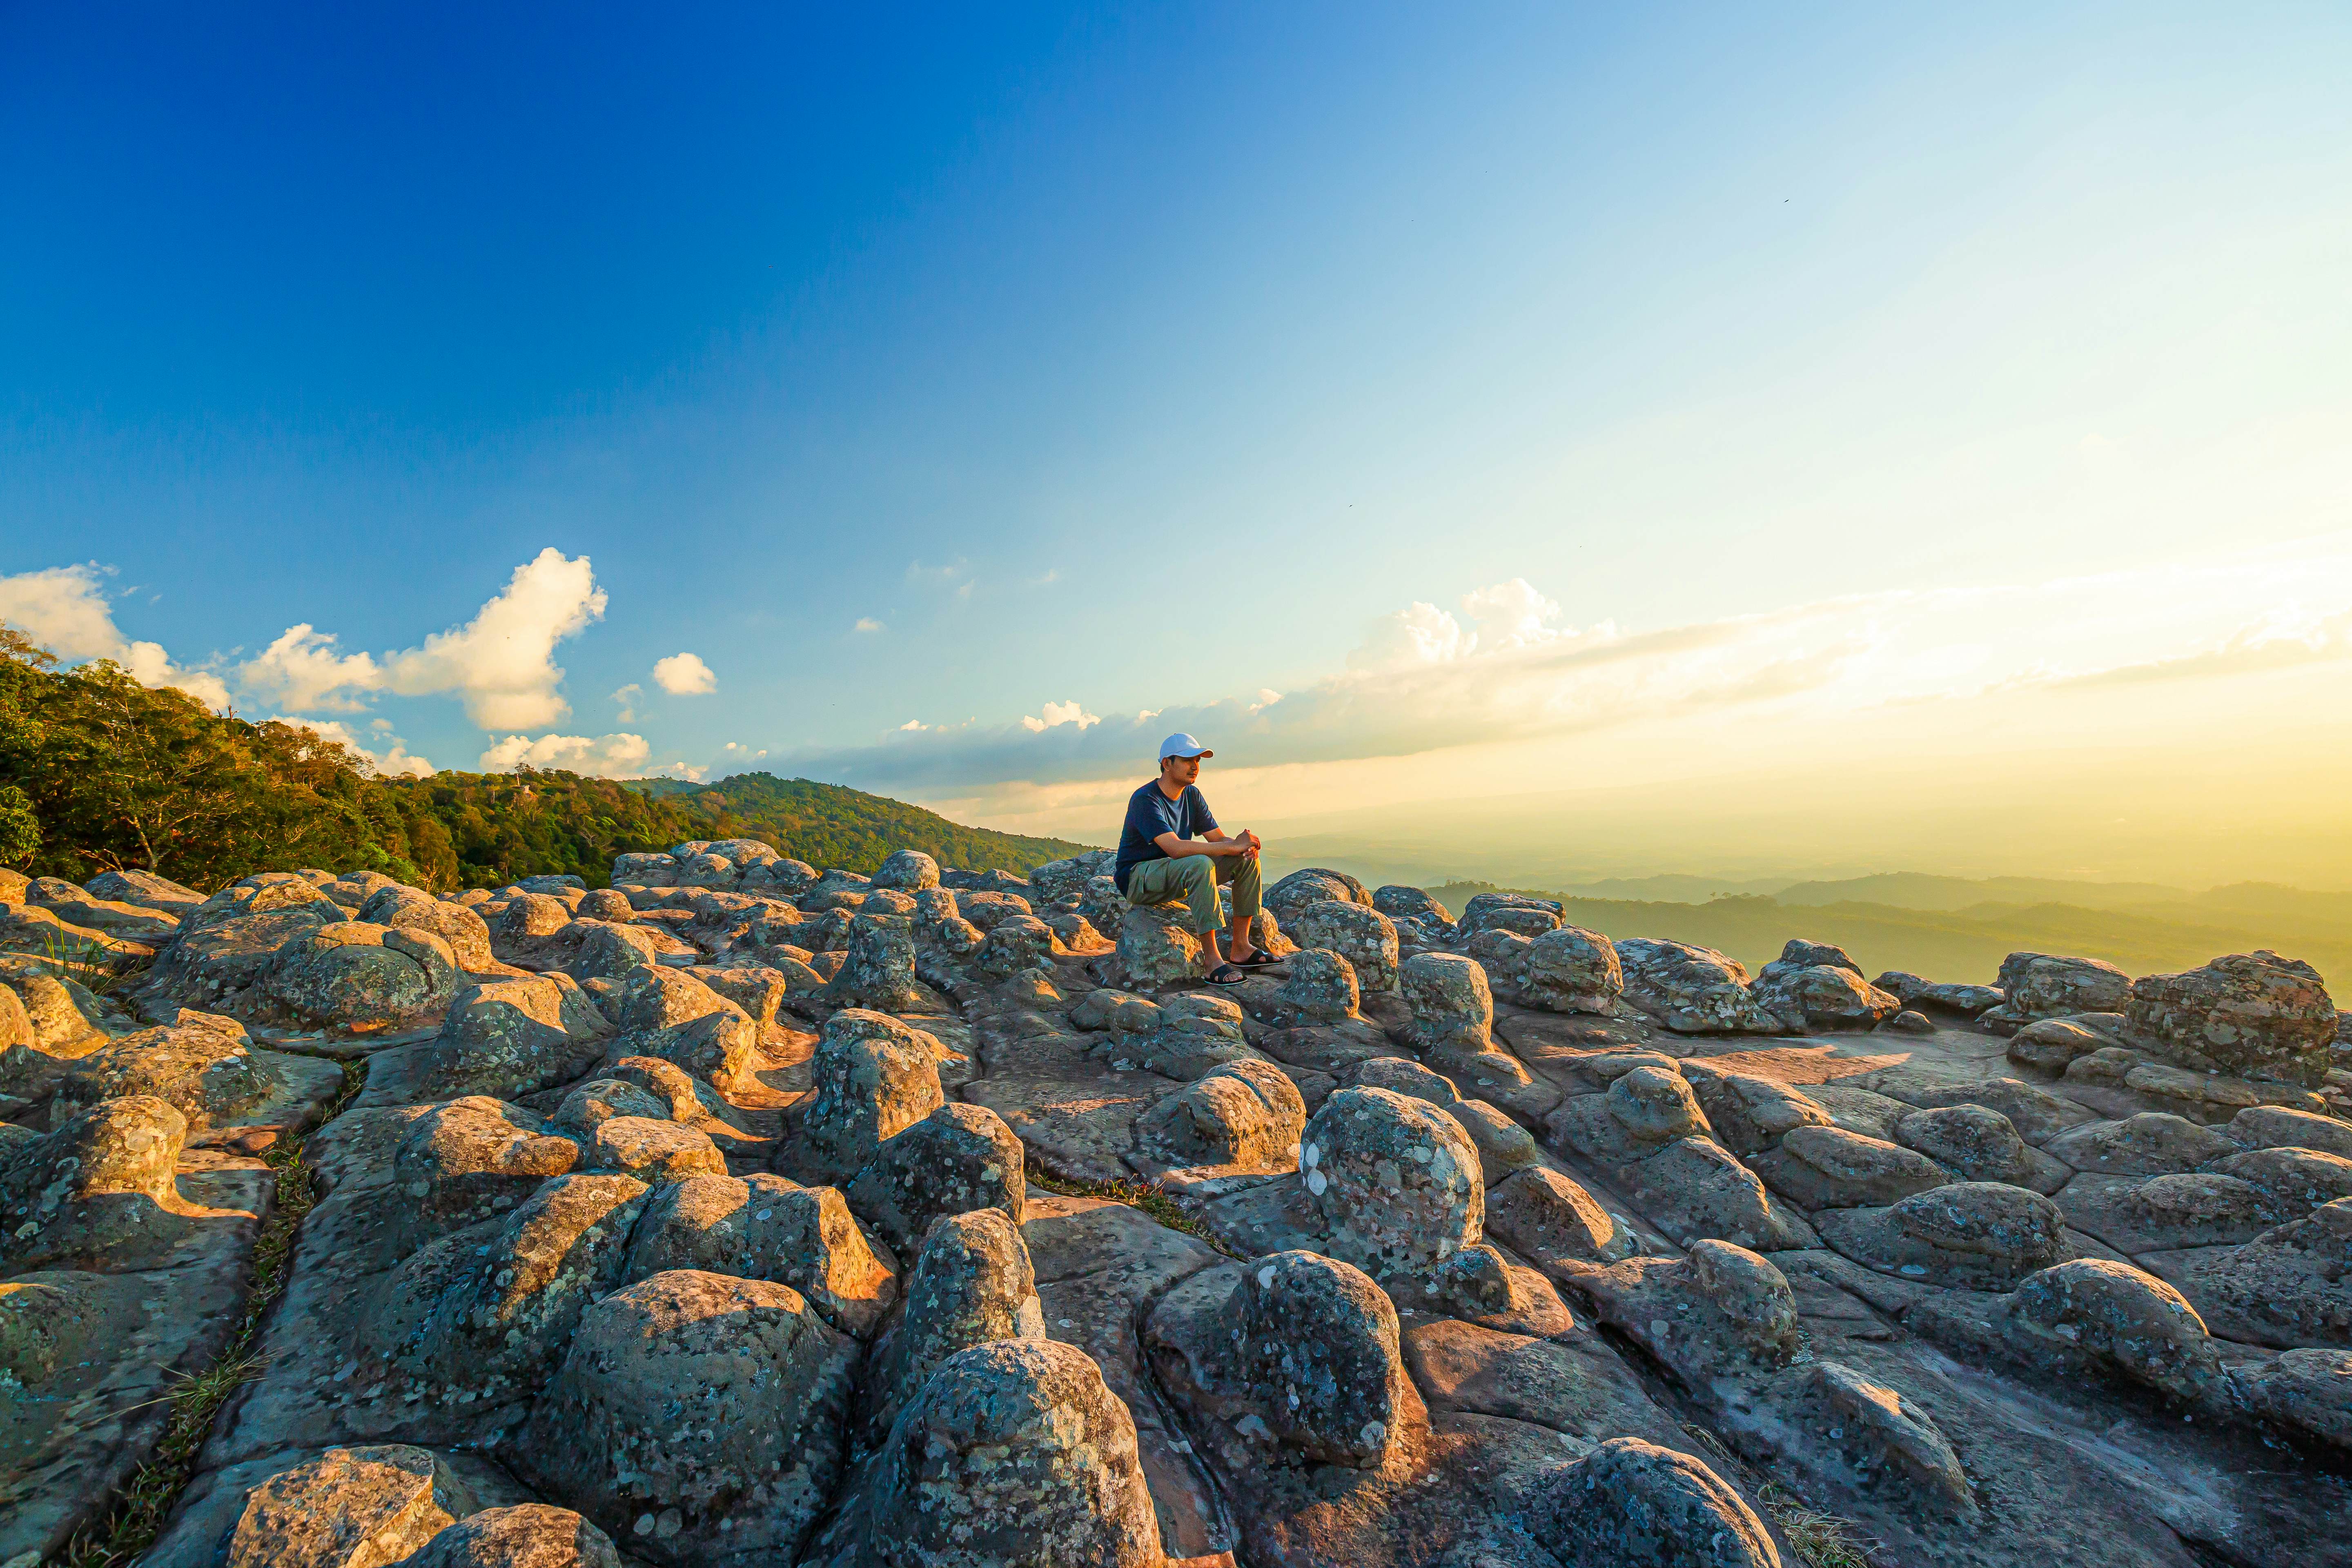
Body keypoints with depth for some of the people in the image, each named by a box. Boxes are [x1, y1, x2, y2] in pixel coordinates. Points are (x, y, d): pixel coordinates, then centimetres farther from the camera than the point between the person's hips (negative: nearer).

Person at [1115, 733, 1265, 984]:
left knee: (1248, 859, -7)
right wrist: (1234, 846, -31)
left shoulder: (1192, 794, 6)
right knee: (1200, 864, -36)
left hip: (1180, 874, 8)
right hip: (1139, 879, -8)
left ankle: (1240, 948, -7)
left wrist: (1246, 846, -21)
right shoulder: (1145, 800, -20)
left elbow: (1219, 838, 3)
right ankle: (1214, 961, -33)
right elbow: (1176, 848, -33)